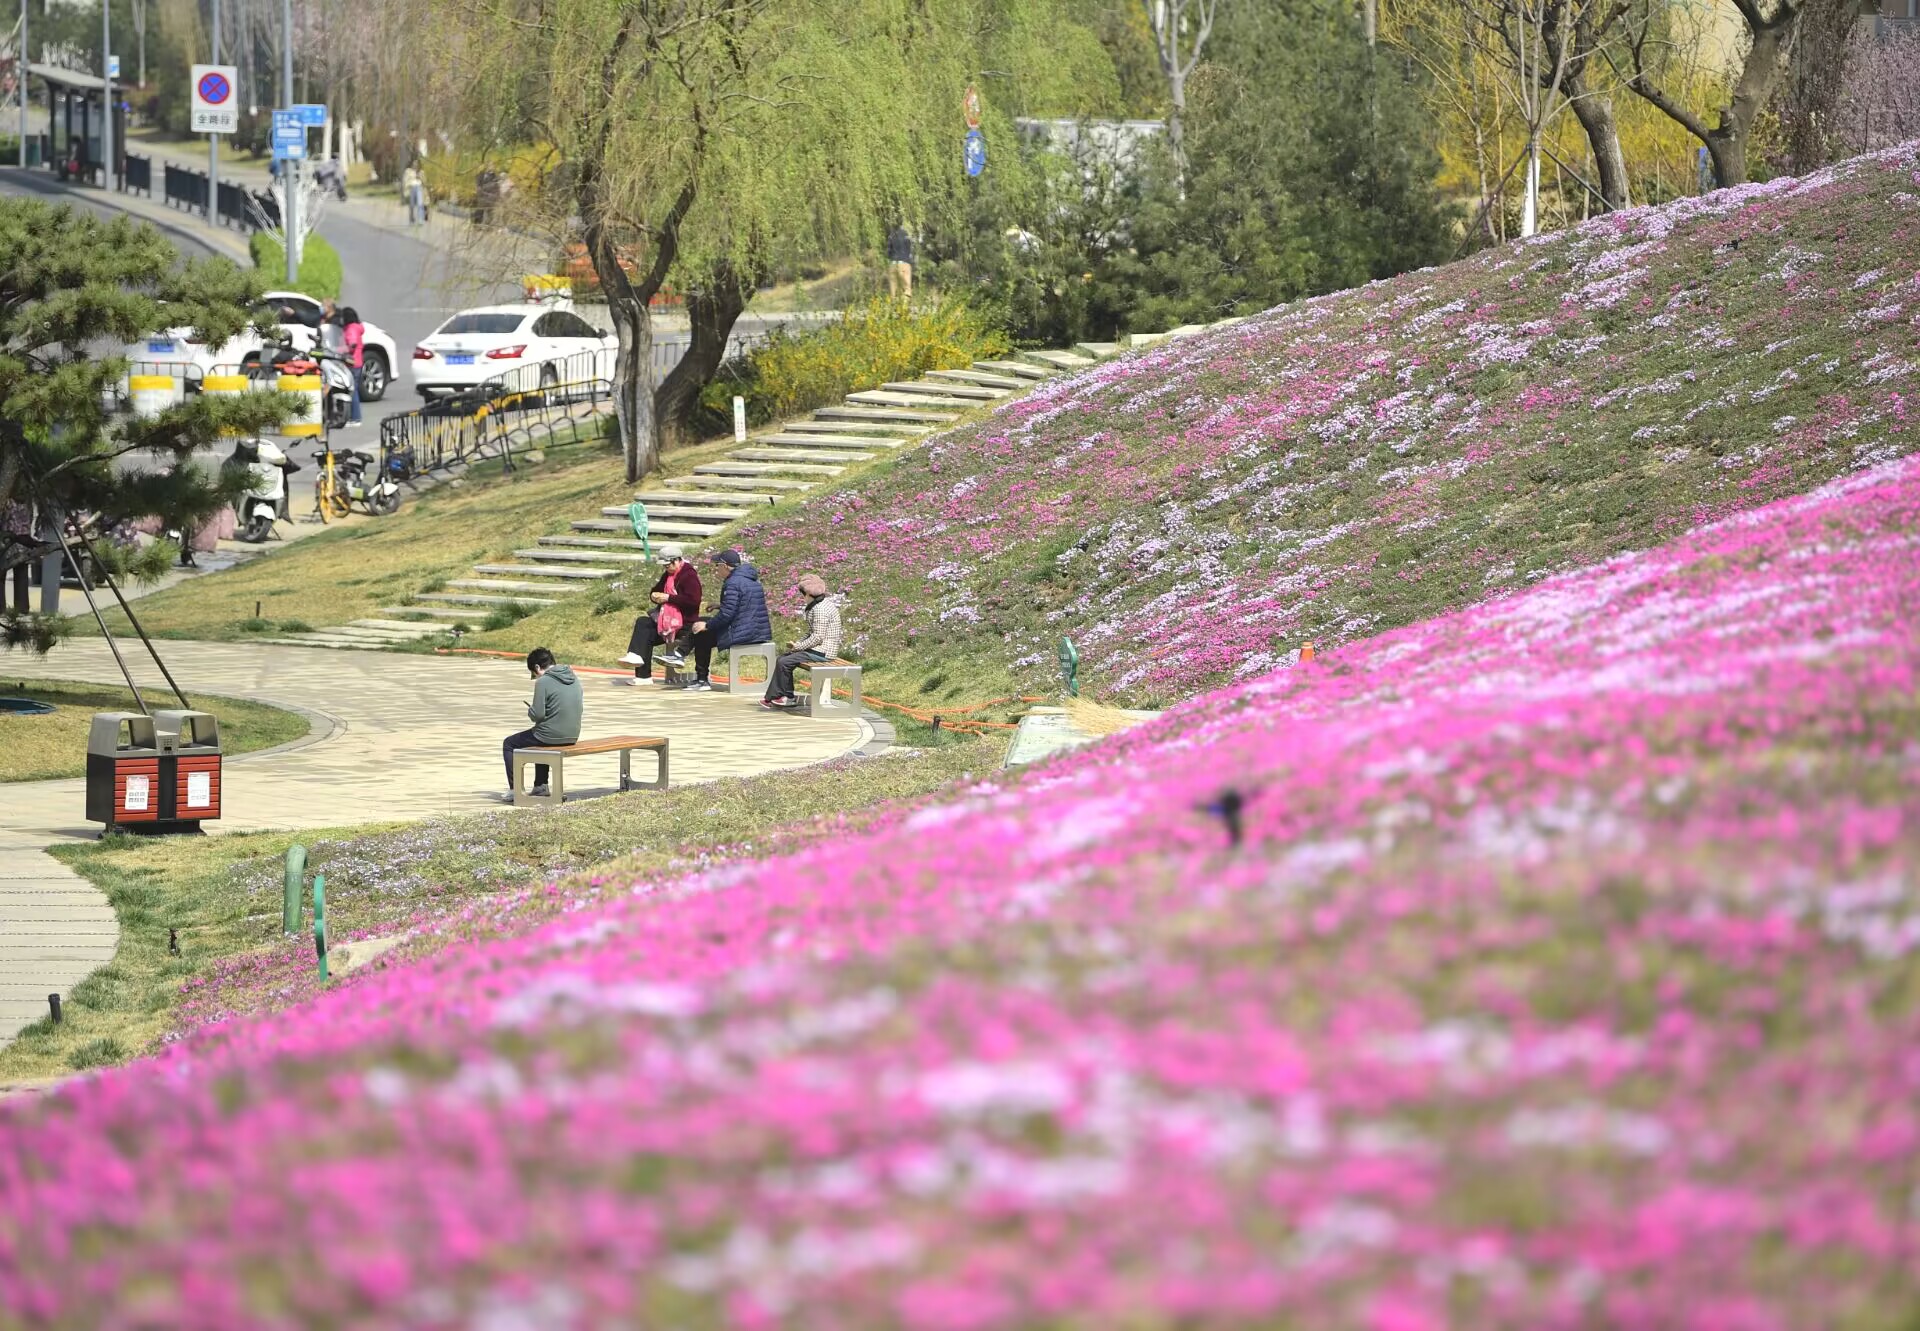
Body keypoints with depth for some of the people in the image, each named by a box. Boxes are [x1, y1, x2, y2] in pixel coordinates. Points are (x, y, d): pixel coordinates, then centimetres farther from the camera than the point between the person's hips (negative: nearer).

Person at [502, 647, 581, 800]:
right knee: (540, 740, 40)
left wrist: (530, 711, 4)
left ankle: (514, 790, 10)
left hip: (551, 736, -8)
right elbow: (580, 708, 14)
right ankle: (541, 786, 36)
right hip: (572, 736, 8)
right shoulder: (574, 679, 7)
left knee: (508, 744, 14)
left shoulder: (543, 682, -16)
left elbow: (537, 715, -19)